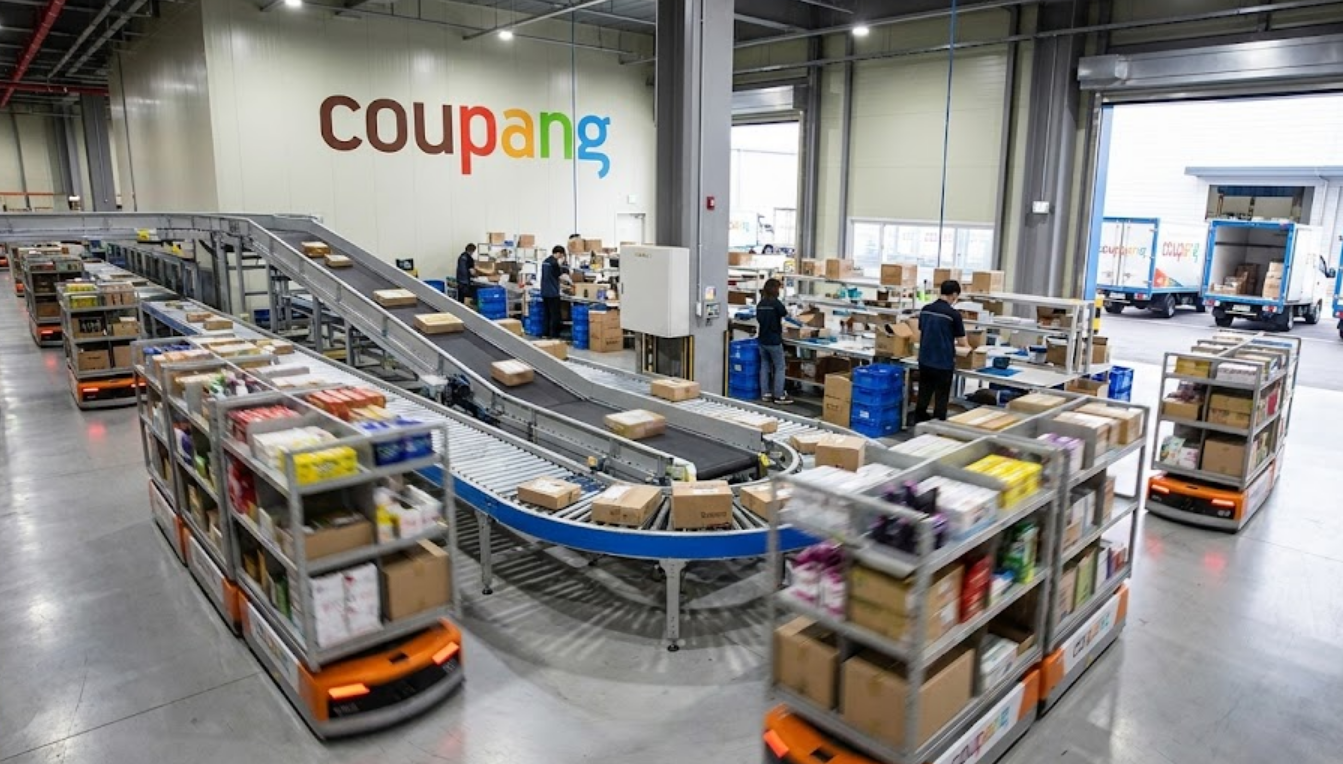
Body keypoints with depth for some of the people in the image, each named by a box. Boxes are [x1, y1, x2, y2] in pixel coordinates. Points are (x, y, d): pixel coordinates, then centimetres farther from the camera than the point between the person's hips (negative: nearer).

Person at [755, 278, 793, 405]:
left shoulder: (760, 304, 5)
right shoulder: (776, 303, -15)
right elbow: (785, 314, -4)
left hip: (762, 340, 7)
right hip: (774, 341, -7)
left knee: (765, 366, 11)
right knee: (779, 368, 2)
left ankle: (765, 394, 14)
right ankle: (779, 395, 2)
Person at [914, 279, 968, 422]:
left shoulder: (925, 309, 4)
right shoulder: (953, 314, -12)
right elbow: (962, 342, -6)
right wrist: (953, 341, 16)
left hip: (925, 360, 6)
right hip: (944, 362, -5)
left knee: (923, 396, 15)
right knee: (941, 399, 4)